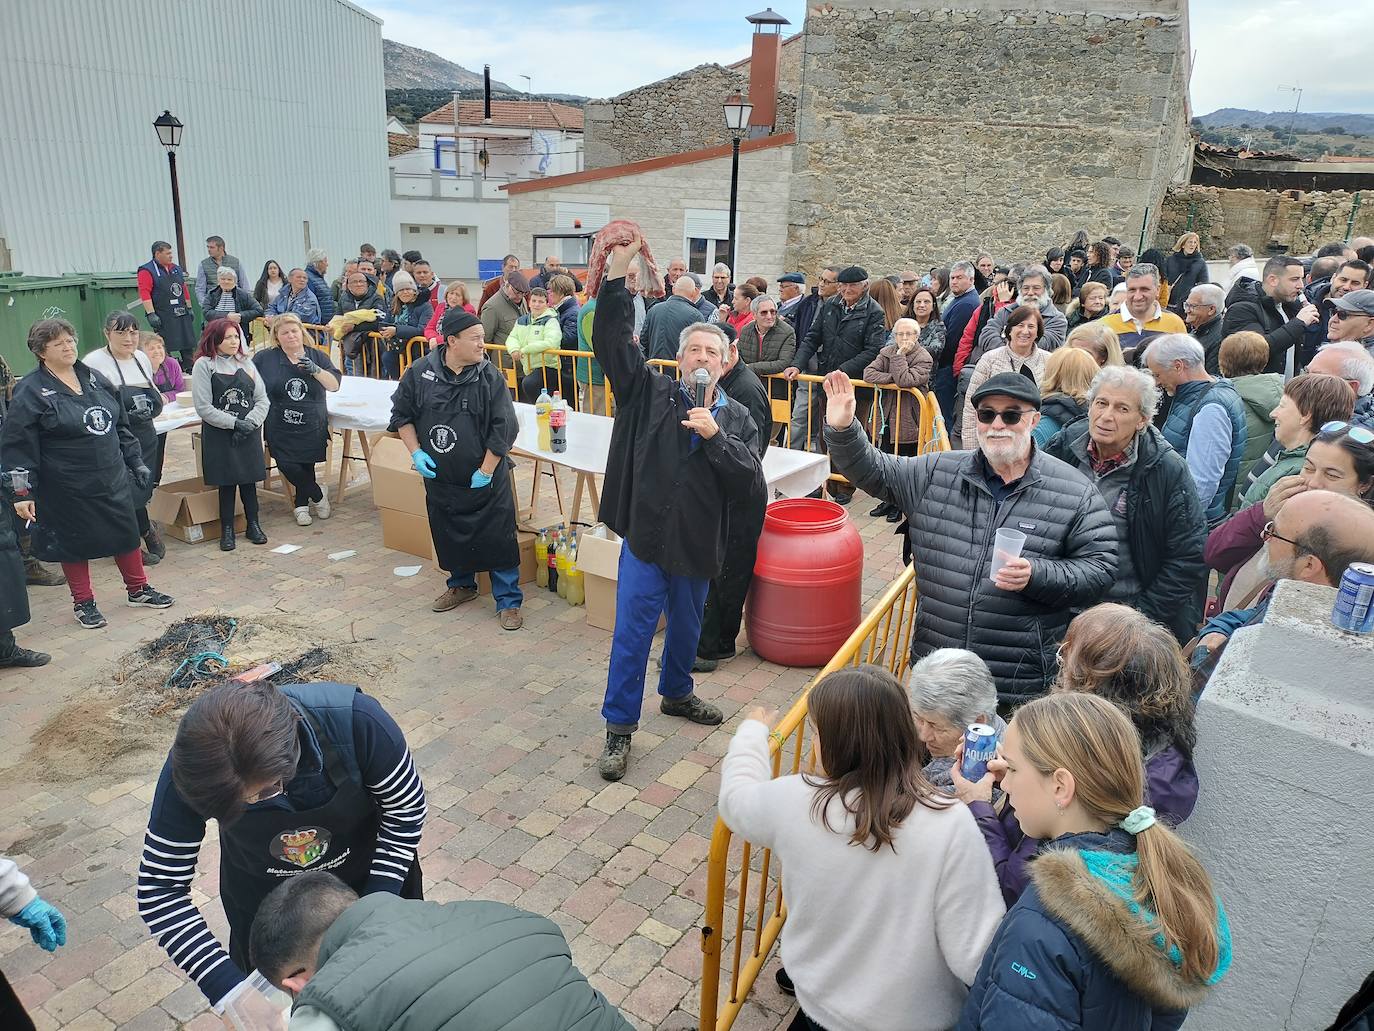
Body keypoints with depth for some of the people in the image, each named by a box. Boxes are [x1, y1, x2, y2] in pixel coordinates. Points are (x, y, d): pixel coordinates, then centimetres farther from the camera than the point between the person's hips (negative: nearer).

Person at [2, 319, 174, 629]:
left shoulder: (94, 378, 6)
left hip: (113, 479, 5)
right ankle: (83, 603, 25)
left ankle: (138, 589, 31)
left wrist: (135, 461, 14)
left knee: (127, 533, 14)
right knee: (75, 542, 8)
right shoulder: (31, 392, -12)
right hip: (68, 489, -5)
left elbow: (120, 425, 15)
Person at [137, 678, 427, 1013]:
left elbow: (407, 810, -20)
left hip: (368, 874, 0)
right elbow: (160, 889, -22)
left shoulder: (356, 721, -38)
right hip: (262, 896, 1)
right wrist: (229, 990, -29)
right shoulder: (192, 769, -33)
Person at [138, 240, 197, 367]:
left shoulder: (176, 269, 16)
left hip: (182, 314, 6)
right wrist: (151, 314, -20)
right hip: (163, 317, -6)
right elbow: (144, 293, -13)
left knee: (188, 347, 7)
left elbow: (184, 289, 22)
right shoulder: (147, 271, -5)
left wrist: (189, 309, 19)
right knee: (165, 349, -4)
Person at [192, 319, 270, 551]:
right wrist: (235, 423, -16)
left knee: (249, 478, 7)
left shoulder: (246, 363, 9)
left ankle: (253, 524, 21)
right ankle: (227, 530, 14)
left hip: (249, 434, 3)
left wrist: (251, 422, -11)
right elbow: (203, 407, -10)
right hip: (219, 434, -3)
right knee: (226, 482, 1)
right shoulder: (203, 365, -4)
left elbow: (262, 399, 6)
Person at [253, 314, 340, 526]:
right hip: (280, 429, -1)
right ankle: (319, 495, 13)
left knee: (306, 466, 3)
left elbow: (334, 385, -3)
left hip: (312, 427, 1)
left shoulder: (318, 357, 6)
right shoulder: (264, 358, 2)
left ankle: (301, 505, 26)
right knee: (288, 466, -12)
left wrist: (315, 370, -18)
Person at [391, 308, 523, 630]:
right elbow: (402, 415, 7)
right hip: (439, 478, 3)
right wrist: (416, 453, -4)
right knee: (450, 537, 18)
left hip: (485, 479, -3)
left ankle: (508, 601, 12)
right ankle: (461, 585, 41)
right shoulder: (419, 373, -5)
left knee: (497, 539, -2)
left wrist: (486, 471, -12)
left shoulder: (490, 377, -12)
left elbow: (503, 429, -11)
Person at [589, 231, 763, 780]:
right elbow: (612, 340, -14)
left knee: (686, 627, 21)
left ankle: (676, 694, 47)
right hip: (645, 537, -2)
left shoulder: (737, 417, 1)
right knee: (632, 633, 1)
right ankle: (619, 728, 16)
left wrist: (714, 436, -22)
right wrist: (616, 274, -24)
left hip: (698, 544, 3)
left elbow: (750, 480, -11)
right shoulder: (650, 393, -3)